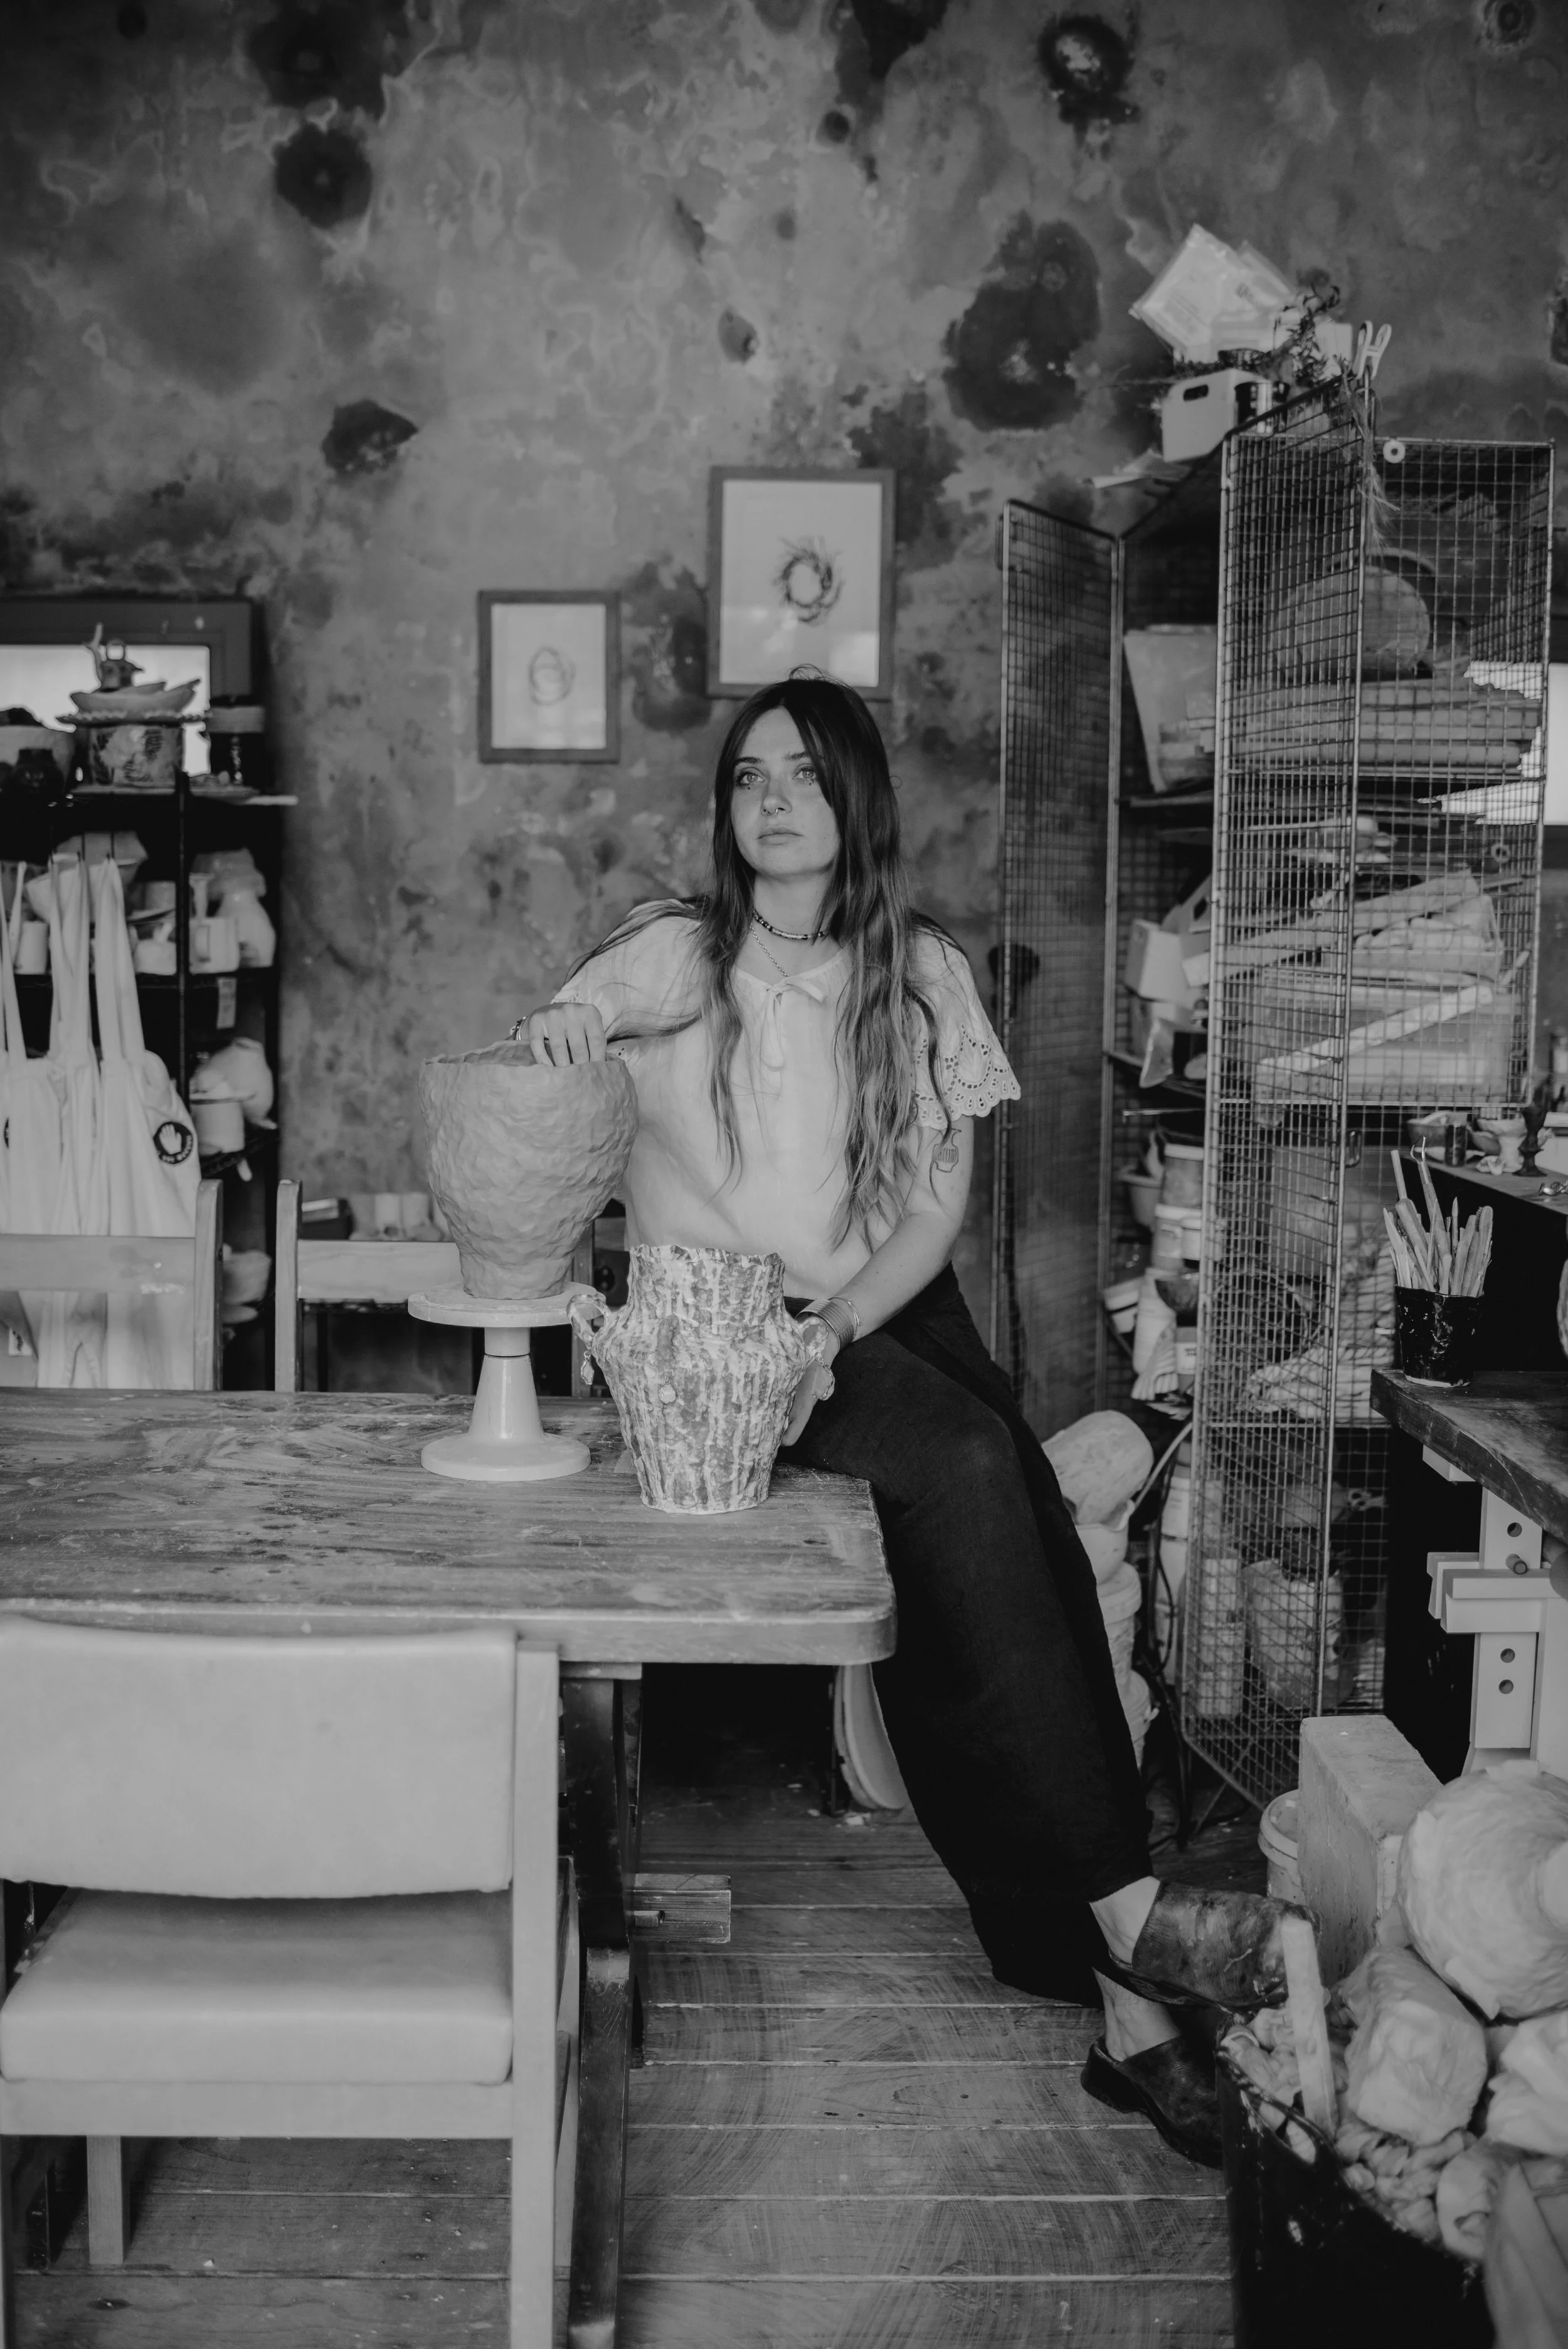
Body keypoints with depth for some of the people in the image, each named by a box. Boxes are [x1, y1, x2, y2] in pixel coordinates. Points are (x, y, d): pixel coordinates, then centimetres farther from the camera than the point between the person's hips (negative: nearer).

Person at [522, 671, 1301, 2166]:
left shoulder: (922, 973, 10)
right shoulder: (677, 953, 6)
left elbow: (938, 1204, 3)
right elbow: (573, 1020, -12)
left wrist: (836, 1325, -16)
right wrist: (562, 1025, -38)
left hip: (887, 1313, 3)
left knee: (1018, 1536, -25)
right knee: (967, 1464, -31)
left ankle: (1127, 2004, -22)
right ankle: (1123, 1907, -27)